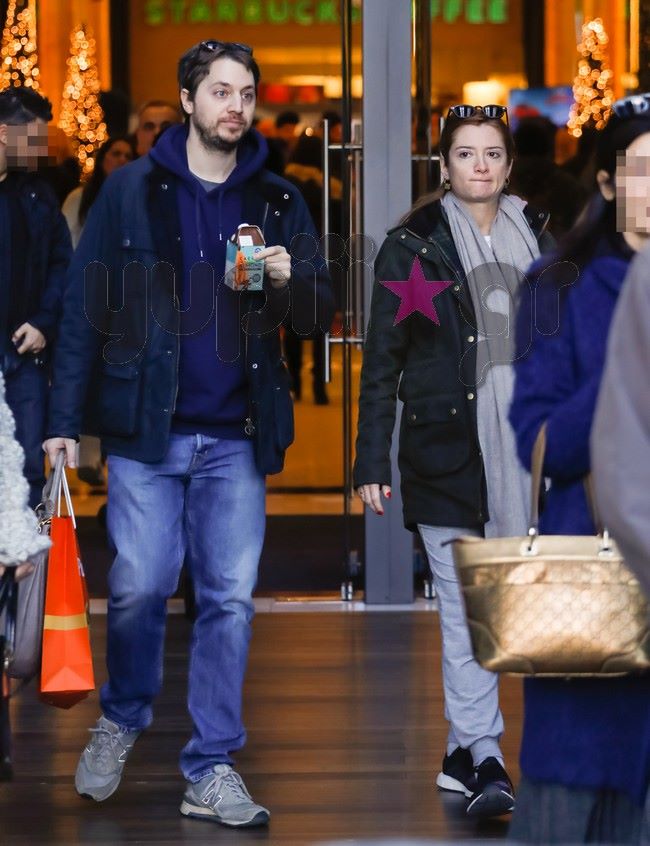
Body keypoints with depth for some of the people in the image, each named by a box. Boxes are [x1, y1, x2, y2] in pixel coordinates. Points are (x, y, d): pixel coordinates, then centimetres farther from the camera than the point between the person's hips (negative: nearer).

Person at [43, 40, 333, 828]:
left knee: (229, 598, 0)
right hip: (146, 430, -2)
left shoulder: (278, 201, 8)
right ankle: (122, 718, 23)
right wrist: (65, 420, -6)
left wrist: (291, 278, -14)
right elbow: (85, 309, 0)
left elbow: (321, 308, 9)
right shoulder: (131, 190, 1)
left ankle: (211, 770, 7)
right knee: (139, 586, -4)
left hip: (236, 437, 2)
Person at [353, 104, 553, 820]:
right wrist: (371, 461, -3)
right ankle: (483, 758, -7)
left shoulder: (535, 238, 12)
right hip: (444, 445, -4)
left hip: (521, 447, 4)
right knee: (464, 603, -6)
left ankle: (463, 752, 16)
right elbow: (382, 359, 1)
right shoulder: (413, 245, 1)